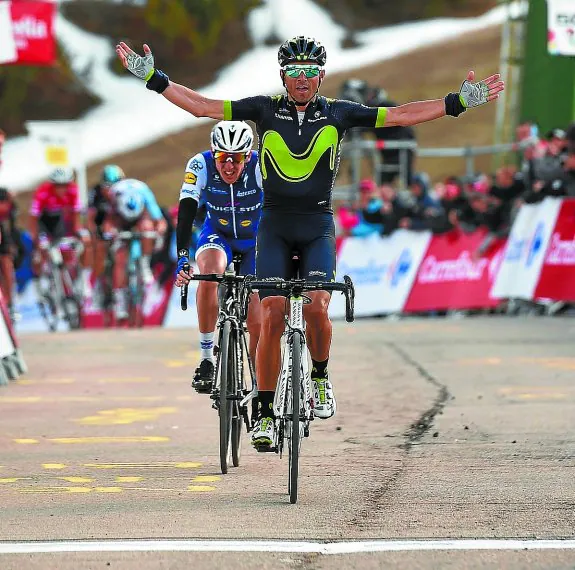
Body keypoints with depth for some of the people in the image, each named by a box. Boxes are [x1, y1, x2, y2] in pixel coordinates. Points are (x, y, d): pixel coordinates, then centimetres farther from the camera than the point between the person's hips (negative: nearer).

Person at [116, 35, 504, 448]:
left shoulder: (337, 113, 0)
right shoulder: (265, 109, -1)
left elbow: (399, 115, -2)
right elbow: (204, 107, -2)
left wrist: (458, 102, -7)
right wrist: (154, 79, -8)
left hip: (318, 227, 0)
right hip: (274, 227, 0)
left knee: (317, 309, -21)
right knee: (272, 318, -9)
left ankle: (320, 378, 9)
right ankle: (266, 415, -1)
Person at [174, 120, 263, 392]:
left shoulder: (262, 166, -29)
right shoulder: (200, 165, -27)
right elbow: (186, 214, -33)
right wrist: (182, 258, -47)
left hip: (256, 240, 0)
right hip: (218, 234, 0)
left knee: (256, 321, -8)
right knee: (210, 270, -35)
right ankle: (206, 360, -25)